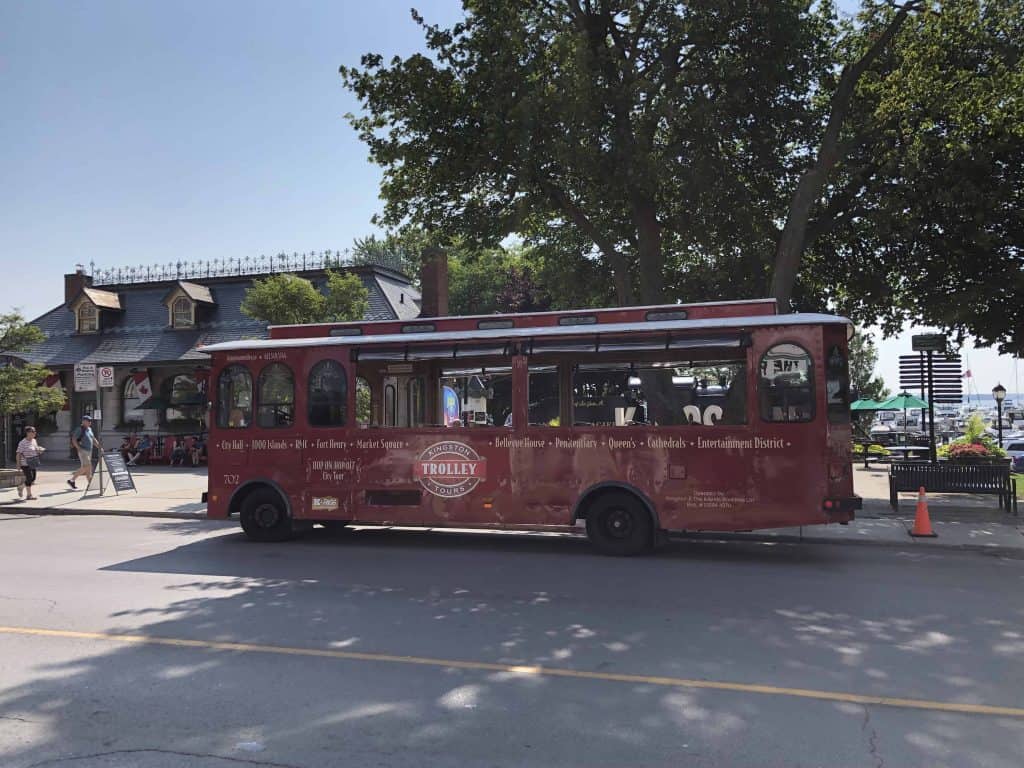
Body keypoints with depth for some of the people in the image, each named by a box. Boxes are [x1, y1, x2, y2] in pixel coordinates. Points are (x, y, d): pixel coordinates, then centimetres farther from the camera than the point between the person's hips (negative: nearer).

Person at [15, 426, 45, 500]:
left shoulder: (34, 440, 9)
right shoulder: (23, 443, -14)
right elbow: (18, 454, -13)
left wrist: (40, 450, -1)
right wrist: (18, 465, -14)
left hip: (32, 463, 8)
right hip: (25, 464, -8)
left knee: (33, 479, 11)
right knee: (29, 478, -8)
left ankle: (20, 487, 35)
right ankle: (29, 495, 2)